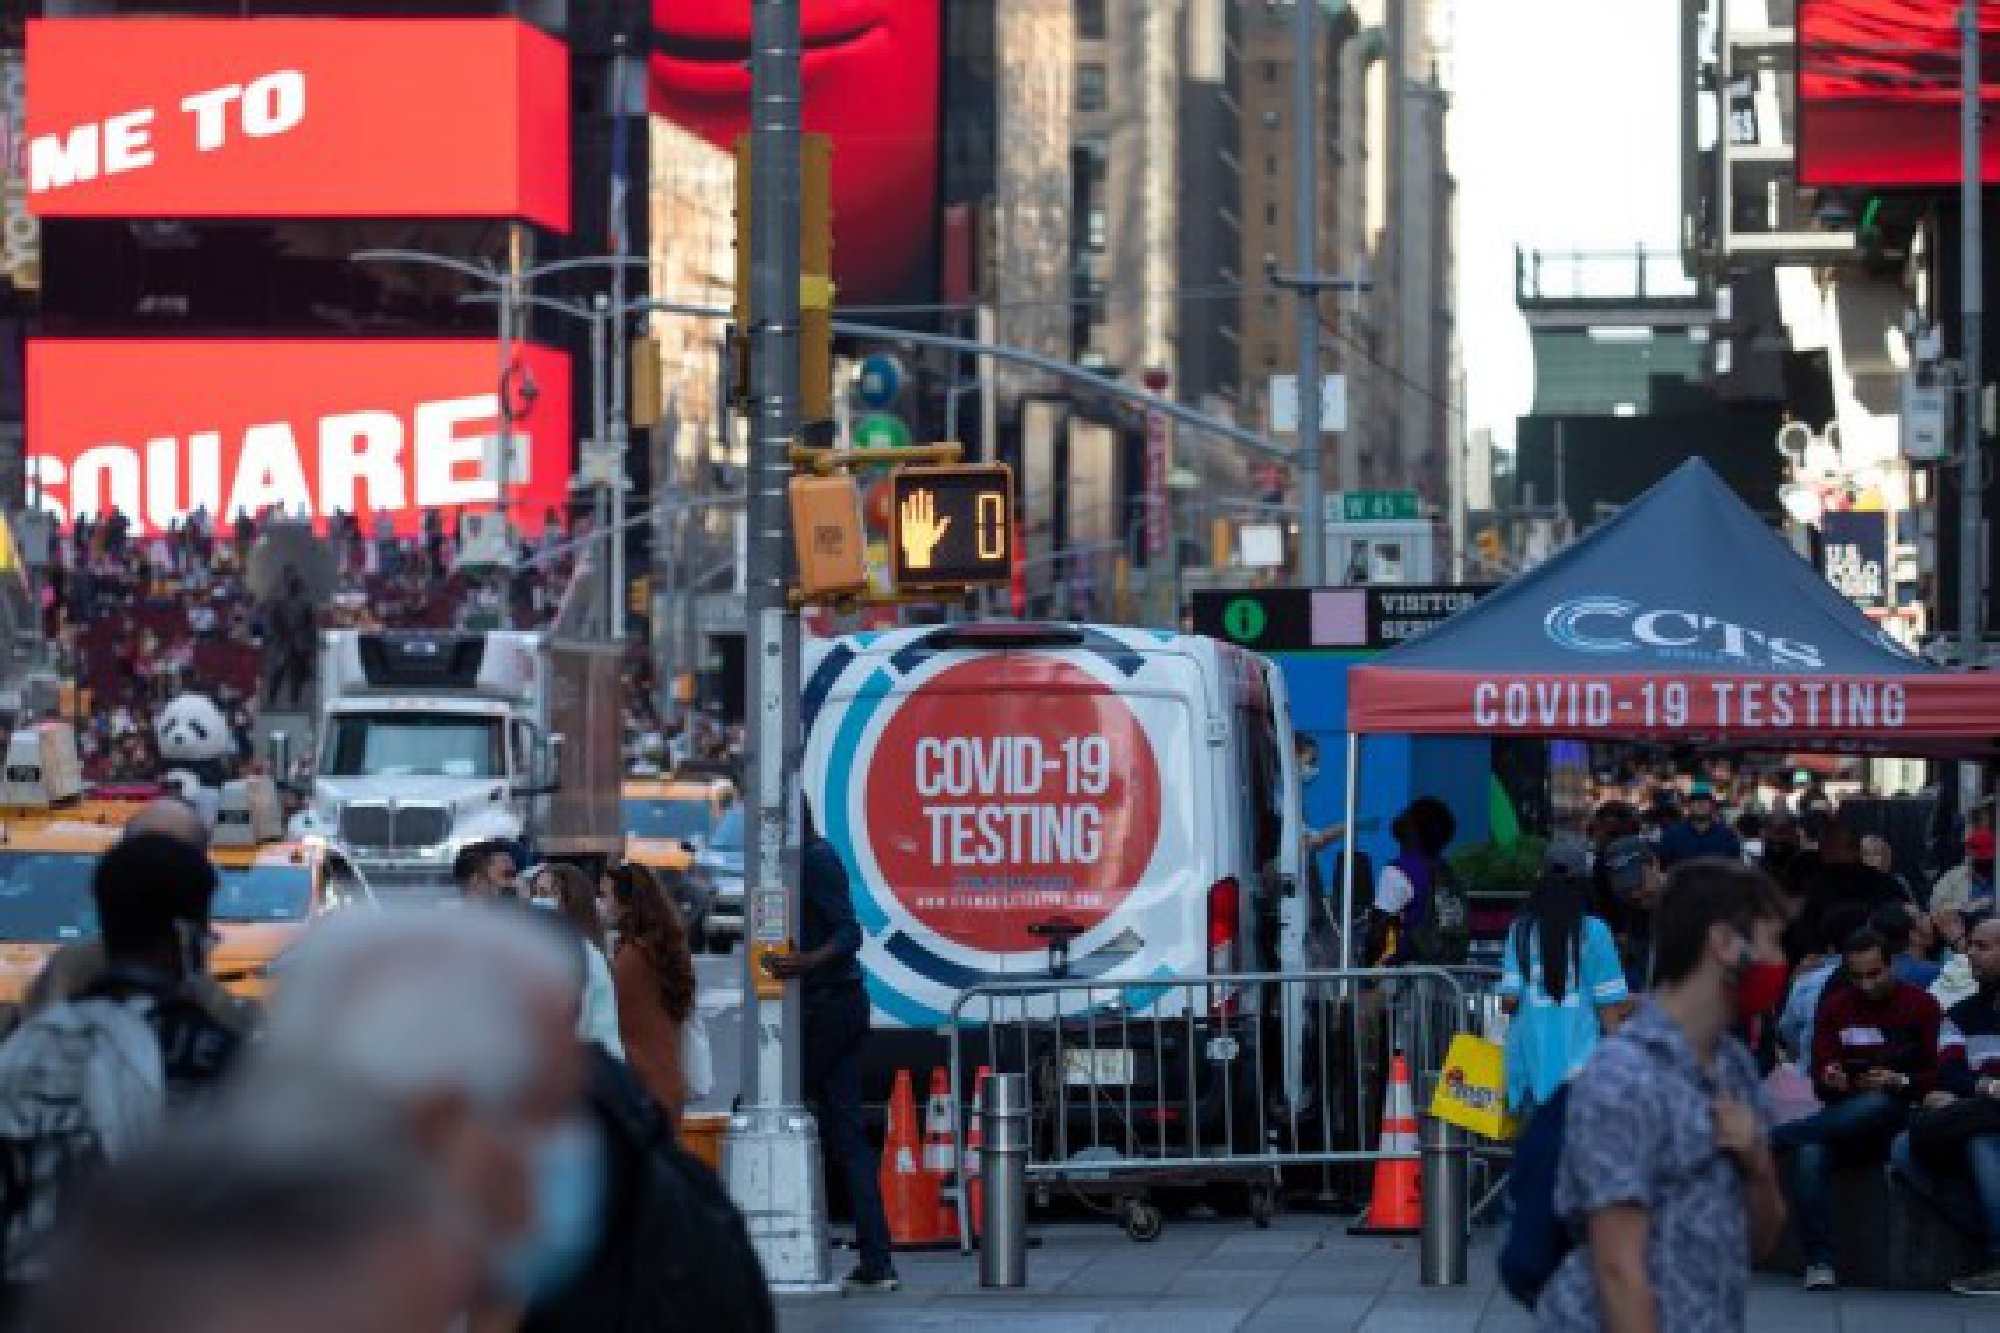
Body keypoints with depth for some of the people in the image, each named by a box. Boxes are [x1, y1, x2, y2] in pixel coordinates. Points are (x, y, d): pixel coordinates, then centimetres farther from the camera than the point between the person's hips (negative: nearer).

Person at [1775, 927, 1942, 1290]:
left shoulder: (1921, 1005, 2)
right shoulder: (1834, 1007, 10)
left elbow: (1937, 1076, 0)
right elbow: (1820, 1080, 6)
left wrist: (1901, 1082, -19)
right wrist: (1830, 1080, -18)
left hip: (1898, 1119, -2)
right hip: (1844, 1119, 2)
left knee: (1877, 1106, -40)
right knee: (1810, 1154, -33)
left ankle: (1773, 1136, -35)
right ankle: (1819, 1262, -36)